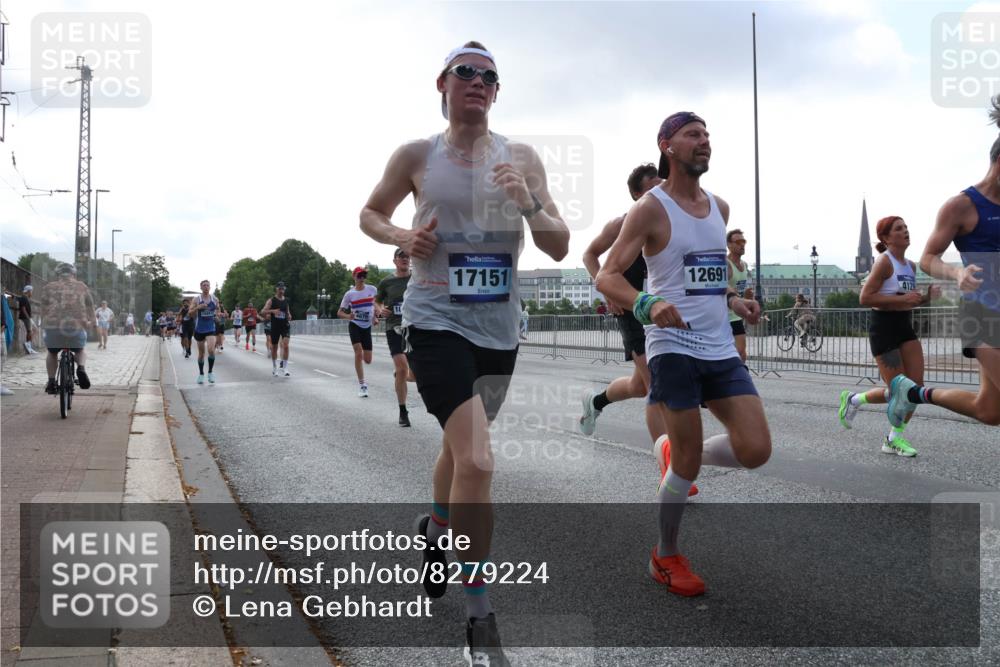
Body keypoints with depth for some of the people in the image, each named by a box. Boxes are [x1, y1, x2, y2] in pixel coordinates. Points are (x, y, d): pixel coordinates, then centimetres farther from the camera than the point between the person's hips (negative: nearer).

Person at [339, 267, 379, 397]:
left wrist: (375, 317, 2)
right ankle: (361, 385, -10)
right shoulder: (349, 294, -5)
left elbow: (376, 304, 17)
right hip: (354, 326, -2)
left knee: (367, 360, 0)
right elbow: (339, 313, -1)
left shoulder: (372, 289, 0)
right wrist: (348, 316, -22)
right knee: (358, 353, -19)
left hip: (367, 327, 2)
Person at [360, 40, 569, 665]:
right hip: (438, 322, -4)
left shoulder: (522, 158, 2)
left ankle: (436, 527, 55)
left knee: (462, 447, 23)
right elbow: (370, 213, 14)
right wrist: (402, 236, -8)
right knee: (476, 462, -20)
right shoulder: (416, 156, -1)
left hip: (500, 328, 4)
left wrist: (529, 203, -21)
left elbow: (560, 247, -2)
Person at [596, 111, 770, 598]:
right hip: (673, 348, -6)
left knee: (755, 451, -5)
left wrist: (731, 299, 11)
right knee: (687, 464, -3)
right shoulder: (650, 209, -7)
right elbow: (607, 277, -12)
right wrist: (648, 305, -30)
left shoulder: (720, 207, 14)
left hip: (721, 349, 6)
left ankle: (674, 452, 24)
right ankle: (665, 557, 20)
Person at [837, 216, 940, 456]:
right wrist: (902, 298, -25)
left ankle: (895, 439, 13)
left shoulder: (911, 266, 11)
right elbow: (865, 298, -19)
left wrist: (927, 297, 3)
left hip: (905, 327, 8)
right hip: (884, 328, -8)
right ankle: (853, 400, 21)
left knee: (916, 386, 0)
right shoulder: (885, 262, -13)